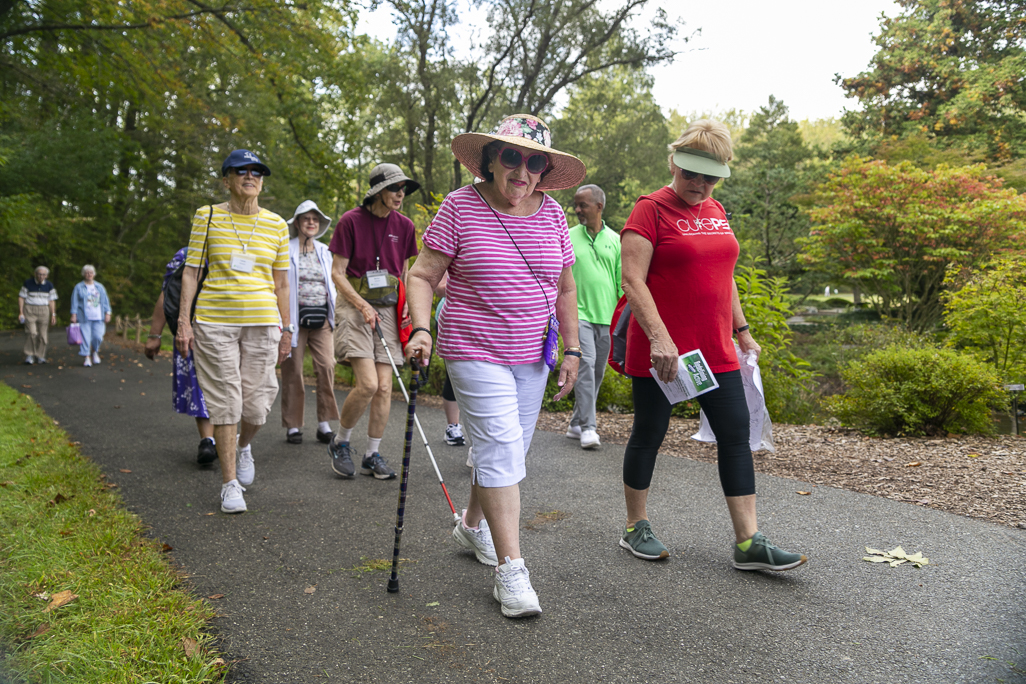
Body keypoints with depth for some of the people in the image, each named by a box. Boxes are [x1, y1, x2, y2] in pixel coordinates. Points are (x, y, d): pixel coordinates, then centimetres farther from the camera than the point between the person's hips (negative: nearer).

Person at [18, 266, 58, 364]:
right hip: (29, 310, -2)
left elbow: (52, 301, 7)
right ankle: (29, 355, -8)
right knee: (31, 332, -17)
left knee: (42, 334, 0)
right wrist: (21, 312, -6)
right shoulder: (28, 283, -2)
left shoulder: (49, 285, 4)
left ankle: (40, 356, 10)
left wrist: (53, 315, 1)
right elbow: (21, 298, 1)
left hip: (43, 311, 2)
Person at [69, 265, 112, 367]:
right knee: (85, 337, -5)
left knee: (98, 336, -5)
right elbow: (75, 302, 2)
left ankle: (95, 352, 23)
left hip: (98, 317, 2)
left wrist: (107, 313, 5)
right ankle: (87, 358, 1)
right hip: (84, 317, -2)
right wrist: (74, 315, -6)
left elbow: (105, 301, 13)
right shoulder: (79, 287, 5)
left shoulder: (100, 287, 13)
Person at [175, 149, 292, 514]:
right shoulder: (207, 216, 4)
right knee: (225, 402, -1)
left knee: (256, 405, 0)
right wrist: (184, 322, -3)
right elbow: (190, 271, 4)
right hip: (214, 322, -1)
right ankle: (230, 483, 12)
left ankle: (243, 446, 36)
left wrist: (286, 329, 10)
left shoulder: (277, 224, 9)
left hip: (262, 322, 2)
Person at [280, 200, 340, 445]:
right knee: (293, 371, 0)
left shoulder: (324, 251, 16)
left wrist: (334, 315, 14)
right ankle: (293, 426, 10)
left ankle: (324, 425, -2)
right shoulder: (285, 249, 3)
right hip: (294, 317, -3)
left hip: (321, 318, 3)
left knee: (327, 366, -9)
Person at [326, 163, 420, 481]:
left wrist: (407, 305, 3)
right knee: (368, 384, -15)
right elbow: (337, 273, -6)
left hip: (388, 309, 4)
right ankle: (340, 443, 10)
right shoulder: (351, 220, -7)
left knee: (384, 387, 0)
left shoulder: (404, 226, 6)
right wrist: (363, 305, -17)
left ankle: (372, 455, 15)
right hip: (355, 306, -4)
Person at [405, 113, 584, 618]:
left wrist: (572, 349, 10)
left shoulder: (552, 214, 4)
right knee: (501, 448, -11)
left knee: (508, 450, 15)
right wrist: (421, 329, -23)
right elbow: (423, 276, -7)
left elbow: (564, 288, 11)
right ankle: (510, 569, -3)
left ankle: (472, 525, 40)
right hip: (474, 352, -5)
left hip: (532, 355, 5)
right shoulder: (460, 207, -9)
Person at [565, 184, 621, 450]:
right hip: (579, 312, -3)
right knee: (585, 364, -17)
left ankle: (576, 424, 21)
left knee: (597, 371, 8)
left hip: (607, 316, 3)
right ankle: (587, 428, -14)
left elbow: (622, 279, 12)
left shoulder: (614, 239, 9)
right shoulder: (567, 238, 4)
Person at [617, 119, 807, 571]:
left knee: (736, 435, 3)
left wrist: (742, 331, 20)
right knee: (649, 434, 5)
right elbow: (632, 281, -17)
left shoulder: (716, 212, 14)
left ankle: (748, 543, 9)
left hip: (715, 350, 7)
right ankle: (635, 528, 22)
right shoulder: (651, 209, -8)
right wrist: (659, 336, -26)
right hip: (660, 349, -7)